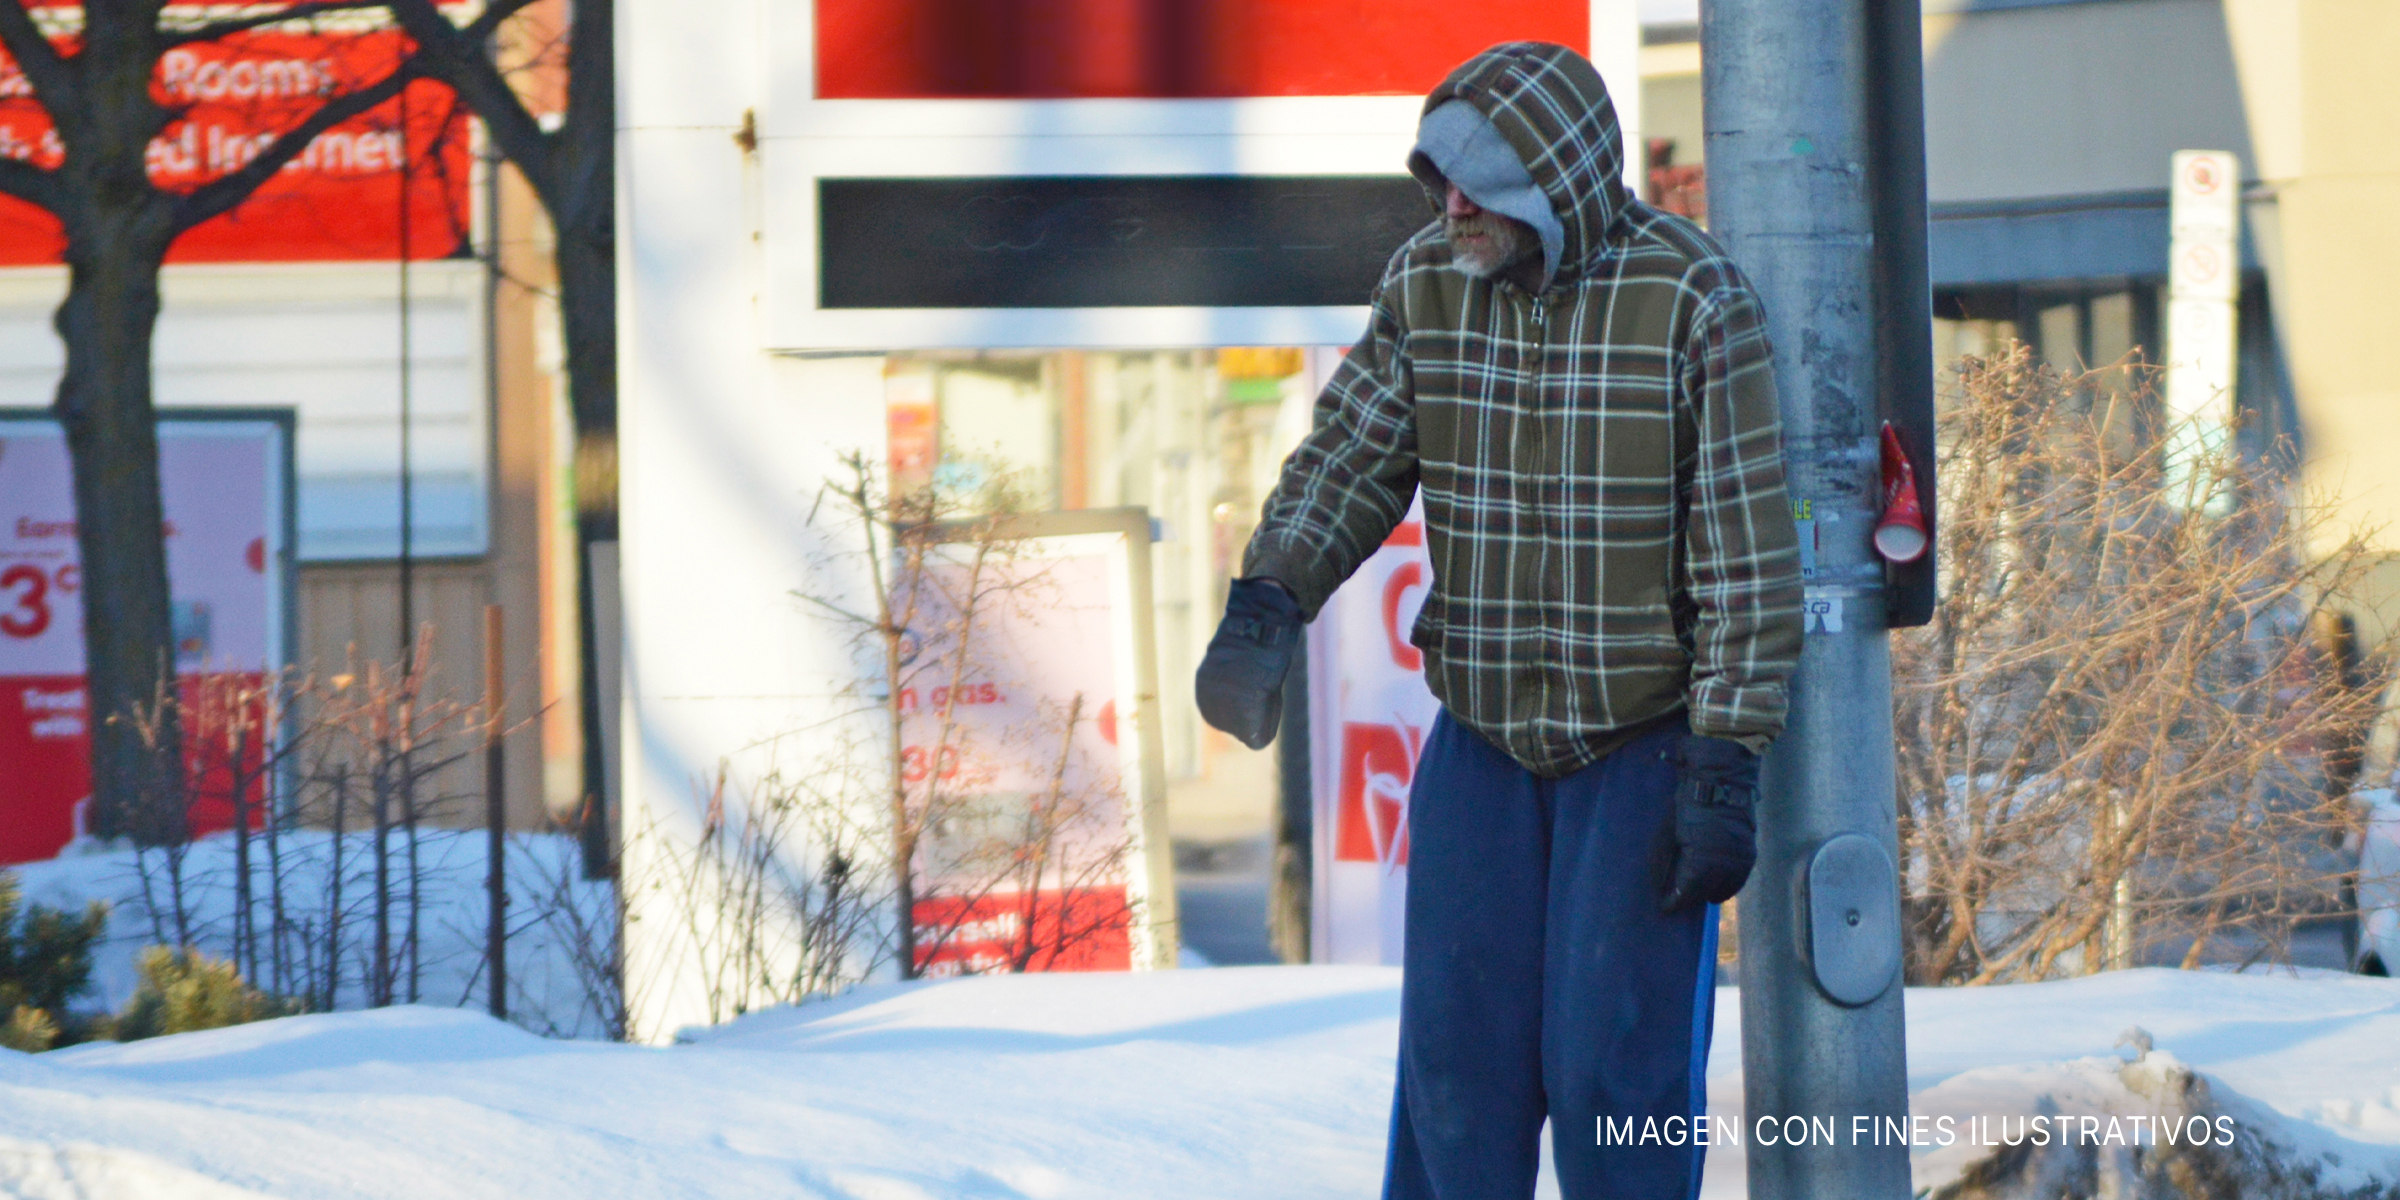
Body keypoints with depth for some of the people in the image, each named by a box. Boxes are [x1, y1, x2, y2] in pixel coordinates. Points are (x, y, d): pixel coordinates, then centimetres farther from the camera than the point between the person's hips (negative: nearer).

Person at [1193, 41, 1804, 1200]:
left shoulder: (1692, 300, -16)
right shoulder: (1426, 284, -2)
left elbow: (1748, 548, -15)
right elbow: (1347, 463, -1)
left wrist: (1726, 769, -17)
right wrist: (1265, 605, -21)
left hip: (1646, 744, -4)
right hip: (1485, 738, 4)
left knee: (1614, 1073, -5)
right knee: (1457, 1063, 3)